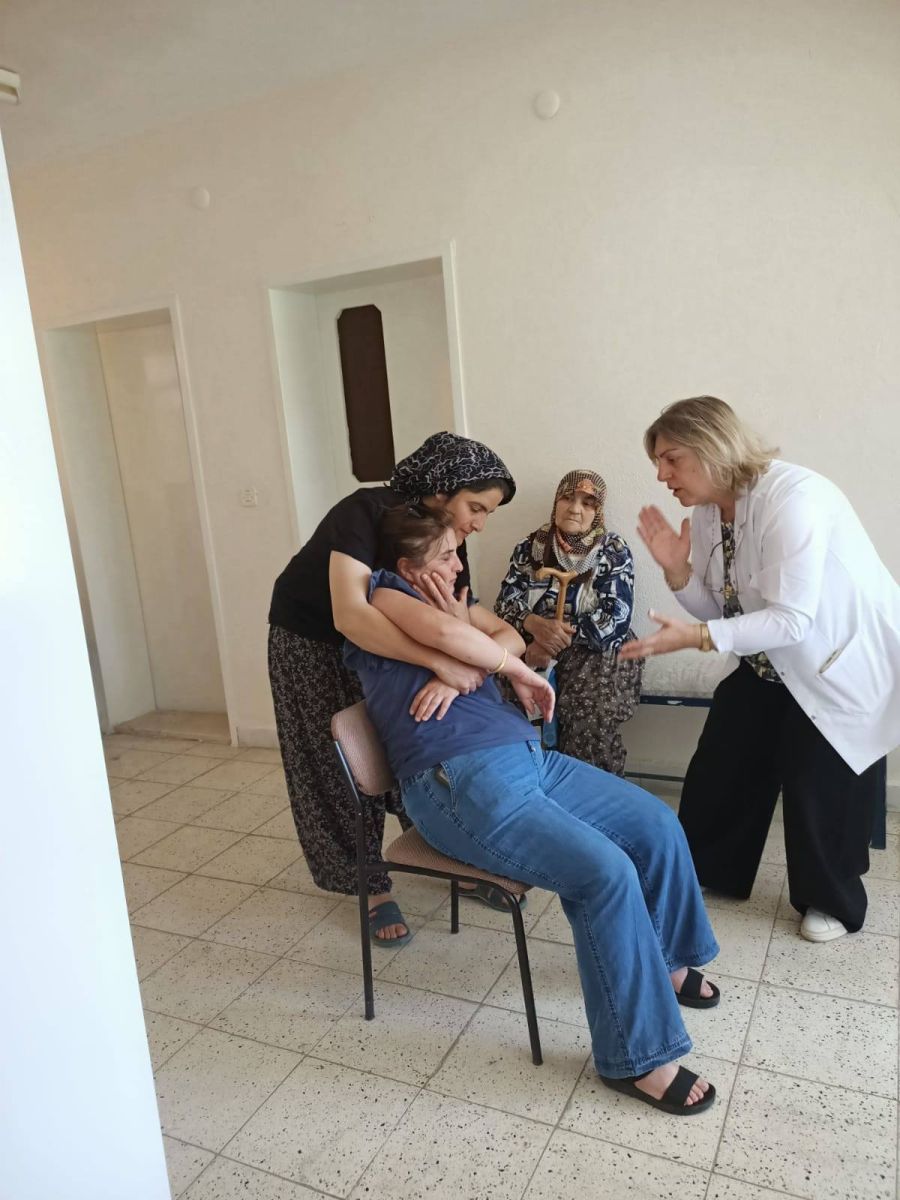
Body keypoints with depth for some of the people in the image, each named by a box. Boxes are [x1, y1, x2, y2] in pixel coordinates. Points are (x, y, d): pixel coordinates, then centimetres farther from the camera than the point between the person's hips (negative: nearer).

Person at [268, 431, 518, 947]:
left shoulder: (448, 540, -15)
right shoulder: (366, 513, -35)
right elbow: (350, 615, -47)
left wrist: (448, 678, -40)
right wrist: (441, 661, -50)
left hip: (383, 641, 5)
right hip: (312, 642, -5)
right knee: (341, 770, 2)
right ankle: (375, 889, 16)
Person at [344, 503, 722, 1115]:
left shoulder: (444, 600, 22)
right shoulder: (383, 594, -2)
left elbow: (510, 639, 6)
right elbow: (446, 634, -24)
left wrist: (462, 670, -14)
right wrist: (520, 673, -9)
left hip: (527, 758, 9)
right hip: (461, 784, -9)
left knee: (658, 825, 5)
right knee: (606, 872, -23)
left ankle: (662, 959, 28)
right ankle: (636, 1059, -6)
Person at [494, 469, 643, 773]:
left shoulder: (614, 552, 0)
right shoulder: (530, 547, 7)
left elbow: (615, 621, -11)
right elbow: (505, 604, 0)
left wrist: (555, 639, -19)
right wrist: (535, 624, -24)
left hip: (596, 652, -2)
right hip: (533, 651, 3)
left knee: (586, 727, -30)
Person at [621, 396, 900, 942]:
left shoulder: (791, 497, -30)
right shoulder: (708, 512, -4)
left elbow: (791, 620, -31)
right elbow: (719, 610, 1)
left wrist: (694, 638, -36)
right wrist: (677, 571, -17)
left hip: (845, 664, -8)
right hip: (776, 665, 8)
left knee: (820, 785, 1)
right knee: (722, 761, 10)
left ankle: (833, 902, 27)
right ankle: (709, 869, 32)